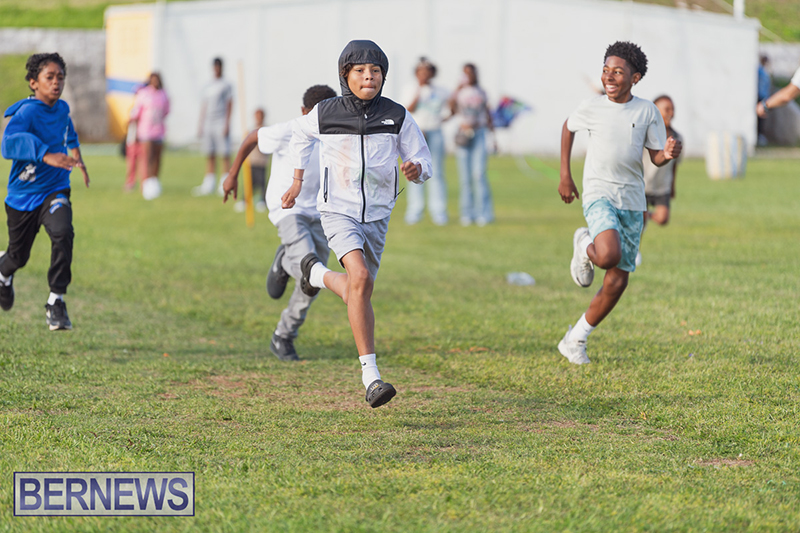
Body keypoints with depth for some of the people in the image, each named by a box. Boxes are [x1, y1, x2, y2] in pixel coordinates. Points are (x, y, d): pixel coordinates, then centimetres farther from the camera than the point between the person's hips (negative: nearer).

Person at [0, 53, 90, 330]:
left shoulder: (62, 108, 1)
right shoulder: (26, 112, -21)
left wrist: (75, 152, 27)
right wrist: (46, 155, -50)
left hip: (54, 191, 3)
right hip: (23, 195, -3)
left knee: (63, 233, -27)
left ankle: (56, 302, -20)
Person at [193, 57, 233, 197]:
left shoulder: (226, 85, 1)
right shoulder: (207, 87, 19)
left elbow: (229, 105, -5)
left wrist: (227, 125, -12)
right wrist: (201, 126, 16)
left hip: (221, 124, -6)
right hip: (208, 125, 6)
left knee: (225, 154, -9)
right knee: (209, 156, 5)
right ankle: (208, 186, 6)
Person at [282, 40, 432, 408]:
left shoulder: (397, 116, -6)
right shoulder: (325, 114, -7)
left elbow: (423, 161, 2)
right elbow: (301, 133, 16)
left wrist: (416, 169, -22)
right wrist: (298, 180, 17)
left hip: (376, 216, 4)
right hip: (338, 211, -4)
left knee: (356, 292, 14)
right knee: (360, 279, -26)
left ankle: (317, 273, 50)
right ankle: (370, 375, -24)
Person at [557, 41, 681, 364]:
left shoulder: (647, 111, 1)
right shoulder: (591, 108, -1)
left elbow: (656, 157, 5)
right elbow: (568, 128, 18)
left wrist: (669, 154, -19)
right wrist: (565, 176, 16)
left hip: (632, 201, 3)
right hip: (599, 194, -3)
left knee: (617, 282, 2)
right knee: (609, 256, -31)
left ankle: (575, 340, 18)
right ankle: (584, 246, 6)